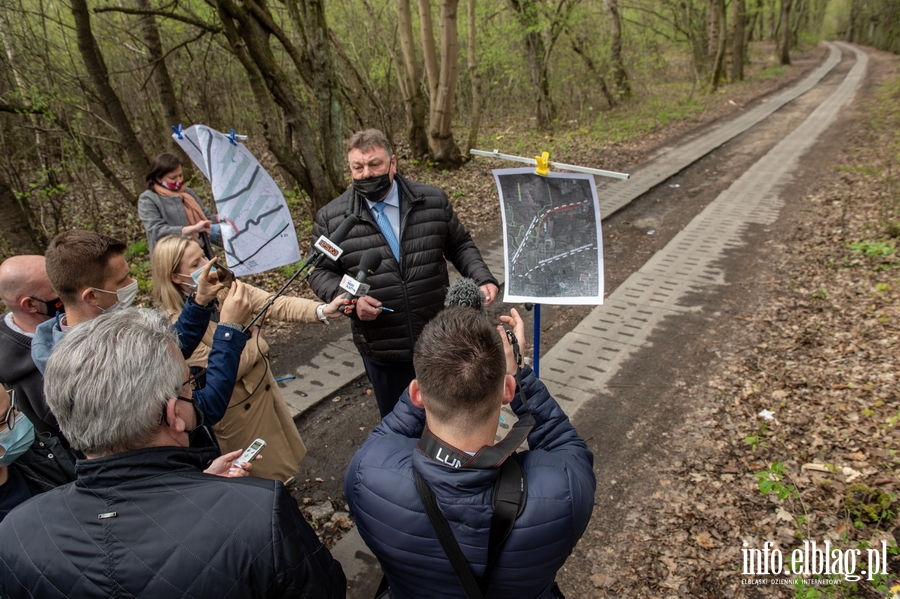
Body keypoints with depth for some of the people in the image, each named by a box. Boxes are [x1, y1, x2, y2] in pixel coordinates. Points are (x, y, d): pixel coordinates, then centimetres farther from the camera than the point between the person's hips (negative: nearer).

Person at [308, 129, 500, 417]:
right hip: (381, 349, -1)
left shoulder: (434, 201, -3)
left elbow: (460, 246, 7)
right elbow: (321, 272, 0)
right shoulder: (330, 218, -6)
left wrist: (483, 278, -9)